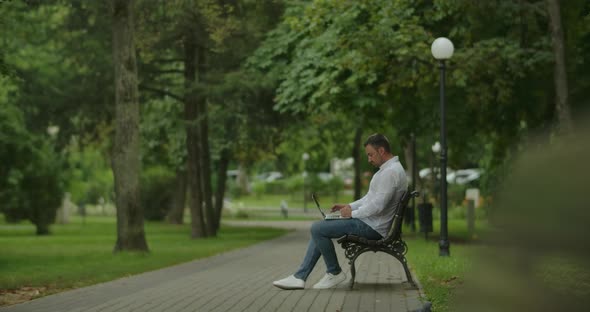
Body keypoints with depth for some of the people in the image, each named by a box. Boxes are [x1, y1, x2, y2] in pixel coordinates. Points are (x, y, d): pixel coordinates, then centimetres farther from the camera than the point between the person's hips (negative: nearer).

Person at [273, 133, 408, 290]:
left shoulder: (391, 172, -20)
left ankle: (334, 272, 1)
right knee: (319, 228, 12)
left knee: (318, 229, -15)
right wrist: (349, 206, 14)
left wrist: (353, 213, -12)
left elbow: (377, 206, -26)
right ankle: (300, 277, 6)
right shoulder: (388, 168, 15)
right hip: (368, 221, 11)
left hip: (371, 227, -11)